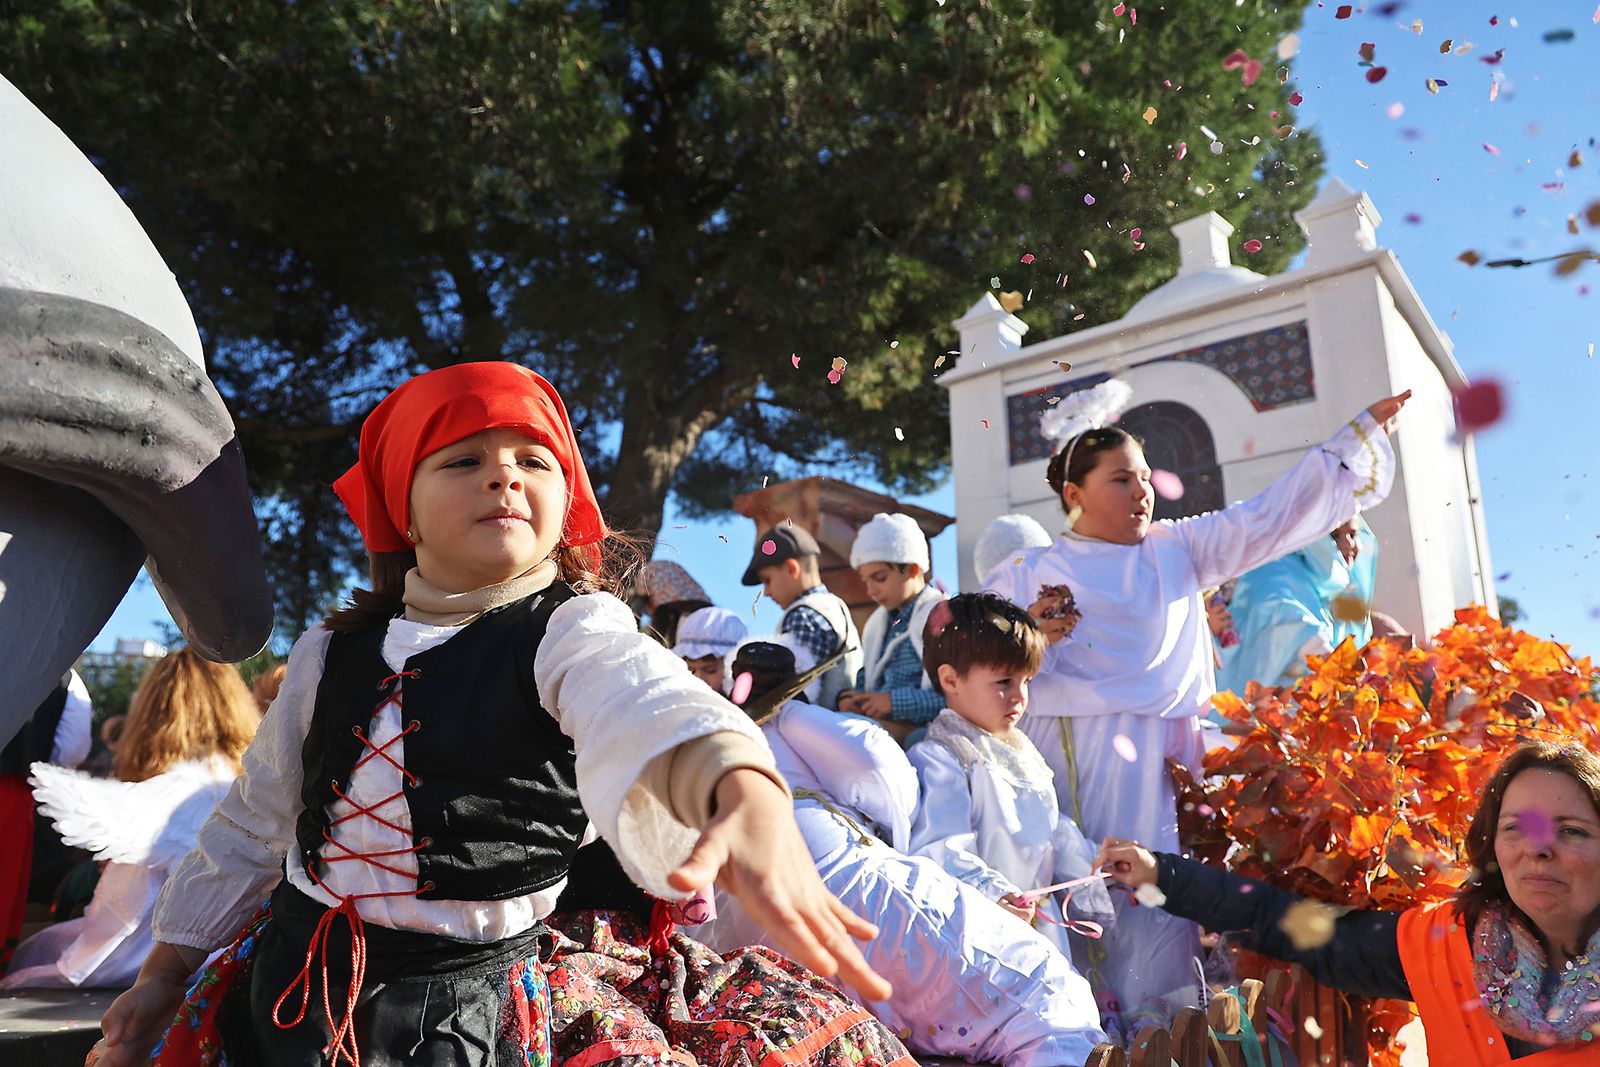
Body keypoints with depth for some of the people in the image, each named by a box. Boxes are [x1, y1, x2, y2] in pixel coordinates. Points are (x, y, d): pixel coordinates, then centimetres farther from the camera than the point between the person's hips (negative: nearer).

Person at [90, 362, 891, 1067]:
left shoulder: (574, 631, -14)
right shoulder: (332, 653, 3)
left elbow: (647, 706, -38)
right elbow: (254, 825, 14)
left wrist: (746, 796, -59)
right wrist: (164, 974, 16)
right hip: (285, 983, 5)